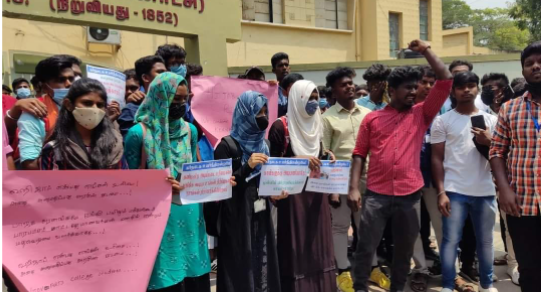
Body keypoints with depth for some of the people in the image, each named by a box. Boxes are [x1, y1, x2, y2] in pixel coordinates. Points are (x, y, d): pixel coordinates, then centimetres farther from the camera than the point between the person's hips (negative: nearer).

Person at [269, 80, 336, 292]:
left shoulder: (316, 124, 11)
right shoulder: (281, 126, -9)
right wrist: (300, 159, -20)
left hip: (316, 190, 6)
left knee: (317, 240, 11)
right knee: (297, 244, -1)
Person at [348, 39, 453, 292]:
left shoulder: (422, 114, 8)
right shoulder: (372, 118, 5)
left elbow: (446, 80, 1)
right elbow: (359, 155, 3)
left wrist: (426, 50, 3)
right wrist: (353, 188, -6)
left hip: (410, 195, 2)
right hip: (376, 195, -1)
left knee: (404, 250, 15)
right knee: (366, 248, 2)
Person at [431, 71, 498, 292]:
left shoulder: (491, 120, 9)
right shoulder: (442, 121, 1)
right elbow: (437, 159, -1)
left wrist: (488, 142, -12)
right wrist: (441, 192, -9)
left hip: (485, 191, 3)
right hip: (454, 191, -3)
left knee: (486, 240, 13)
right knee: (451, 240, -1)